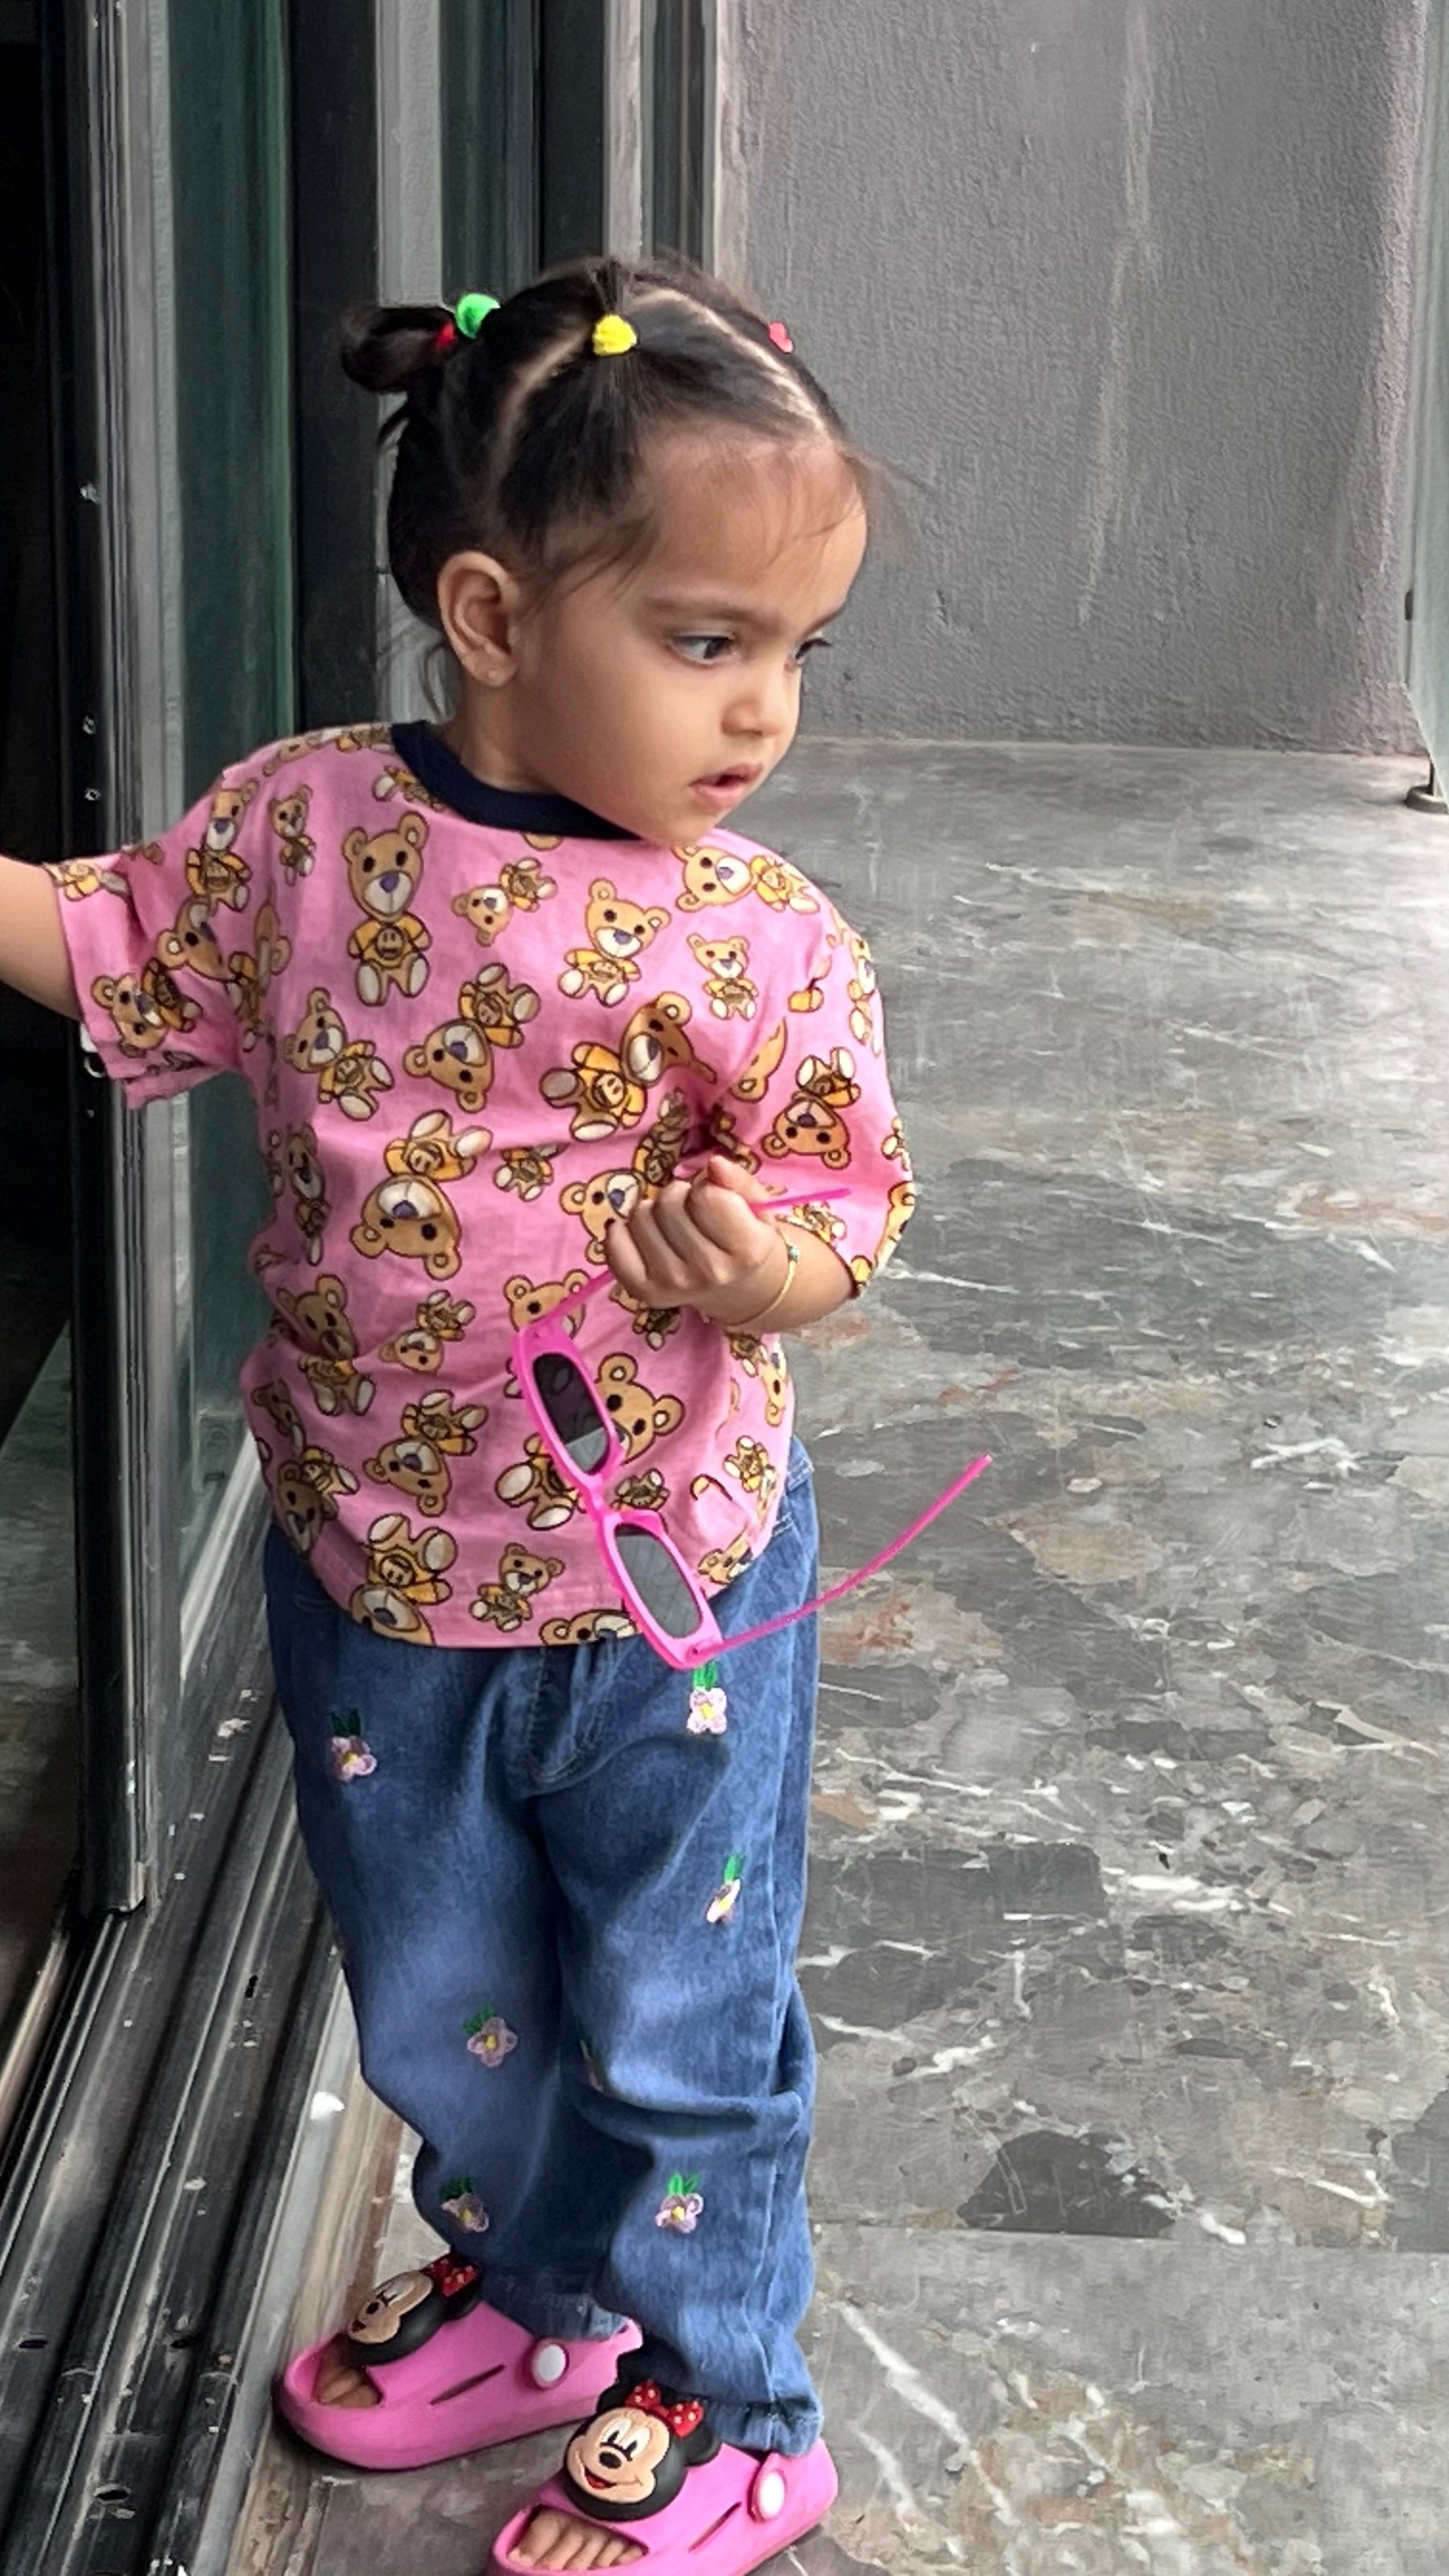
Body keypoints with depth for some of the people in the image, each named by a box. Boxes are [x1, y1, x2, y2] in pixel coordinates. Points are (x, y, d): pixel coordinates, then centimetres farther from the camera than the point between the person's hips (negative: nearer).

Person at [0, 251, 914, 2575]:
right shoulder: (303, 822, -10)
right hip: (371, 1565, 4)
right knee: (432, 2002, 23)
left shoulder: (755, 943, -17)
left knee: (676, 2021, 13)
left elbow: (843, 1208, -9)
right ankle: (526, 2290, 50)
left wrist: (775, 1267, -30)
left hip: (659, 1590, -3)